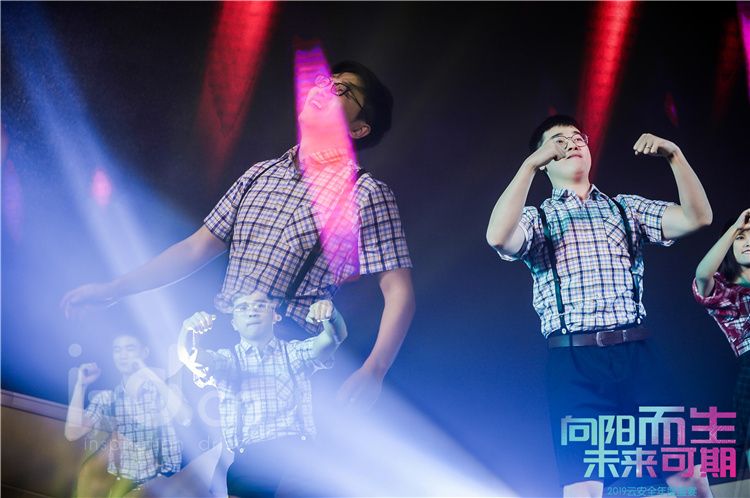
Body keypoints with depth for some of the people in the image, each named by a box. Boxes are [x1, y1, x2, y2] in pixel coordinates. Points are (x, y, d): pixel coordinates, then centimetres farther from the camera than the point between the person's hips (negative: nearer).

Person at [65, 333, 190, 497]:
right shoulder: (106, 399, 7)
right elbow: (72, 433, -3)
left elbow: (185, 419, -20)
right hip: (125, 483, 3)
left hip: (165, 482, -3)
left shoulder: (165, 391, 0)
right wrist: (81, 385, -6)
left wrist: (150, 374, -20)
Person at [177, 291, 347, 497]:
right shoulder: (227, 359, 16)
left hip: (298, 450, -1)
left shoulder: (295, 352, 16)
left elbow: (335, 337, -1)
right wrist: (187, 330, -26)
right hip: (250, 455, 1)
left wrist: (330, 314, -24)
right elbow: (189, 356, -4)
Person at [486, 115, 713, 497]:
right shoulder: (537, 219, 11)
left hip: (638, 355, 3)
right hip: (574, 364, -2)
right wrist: (530, 163, -14)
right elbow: (498, 237, -13)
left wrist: (674, 155, -5)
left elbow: (697, 217, 6)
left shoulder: (627, 208, 18)